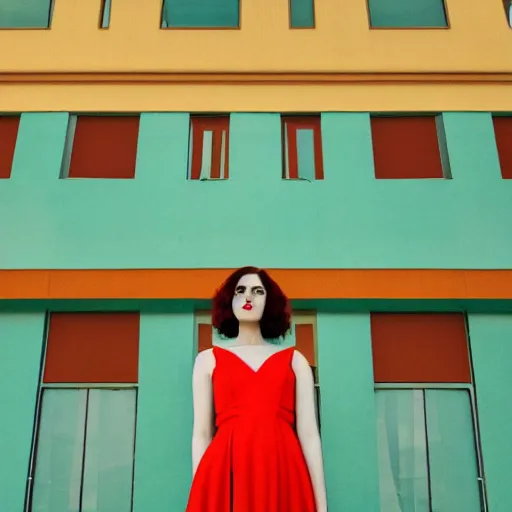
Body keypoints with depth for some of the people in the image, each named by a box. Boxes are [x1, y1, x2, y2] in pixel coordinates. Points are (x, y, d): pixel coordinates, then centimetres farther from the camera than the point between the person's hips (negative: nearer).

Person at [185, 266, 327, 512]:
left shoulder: (295, 360, 13)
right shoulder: (208, 359, 13)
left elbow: (309, 434, 6)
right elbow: (201, 434, 8)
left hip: (282, 476, 1)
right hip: (226, 476, 0)